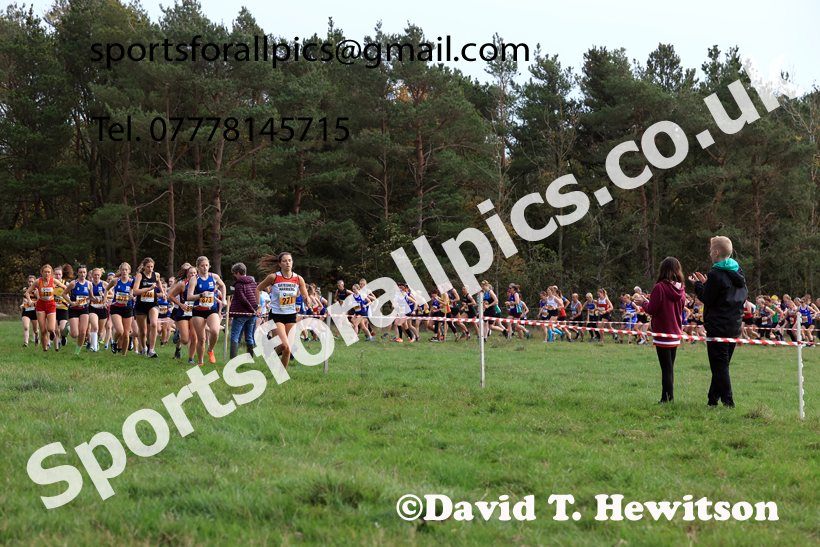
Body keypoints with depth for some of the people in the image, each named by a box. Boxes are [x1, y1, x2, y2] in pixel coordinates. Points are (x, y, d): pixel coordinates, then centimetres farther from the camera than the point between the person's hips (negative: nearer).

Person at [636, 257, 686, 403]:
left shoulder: (660, 287, -16)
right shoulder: (681, 289, 3)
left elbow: (652, 310, -17)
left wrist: (644, 303, 5)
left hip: (663, 334, -6)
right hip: (676, 334, 6)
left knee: (666, 368, -4)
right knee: (670, 368, 14)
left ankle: (668, 398, -3)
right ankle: (668, 397, 19)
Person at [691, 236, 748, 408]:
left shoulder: (716, 274, -16)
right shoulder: (738, 272, 9)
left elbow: (707, 300, -13)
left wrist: (698, 285, 5)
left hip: (718, 327, -8)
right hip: (734, 327, 8)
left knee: (719, 365, -5)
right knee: (722, 365, 14)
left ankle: (728, 402, -9)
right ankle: (713, 399, 18)